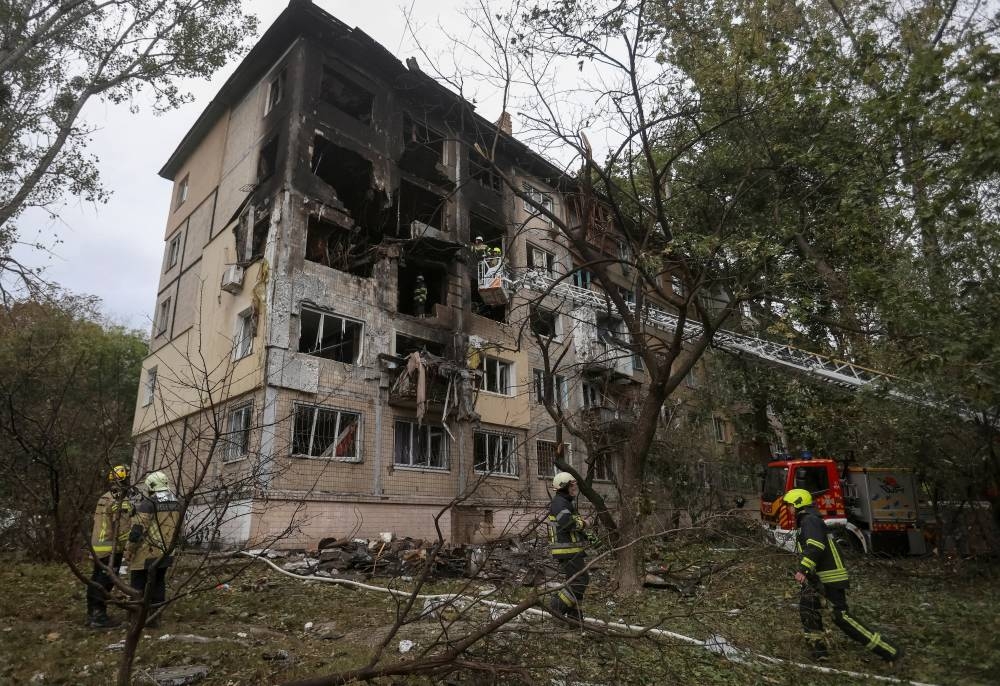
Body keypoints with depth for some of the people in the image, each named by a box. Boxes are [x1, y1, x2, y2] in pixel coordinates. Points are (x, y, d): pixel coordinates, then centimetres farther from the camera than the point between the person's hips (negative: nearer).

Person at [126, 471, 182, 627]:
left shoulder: (148, 504, -15)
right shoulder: (176, 505, 7)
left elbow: (137, 530, -17)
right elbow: (178, 529, 14)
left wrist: (129, 552, -6)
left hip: (146, 554, -6)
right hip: (166, 554, 6)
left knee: (138, 585, 7)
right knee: (158, 585, 15)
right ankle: (154, 618, 21)